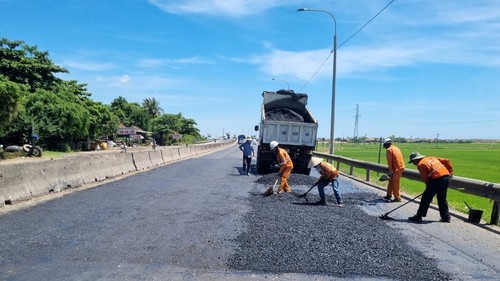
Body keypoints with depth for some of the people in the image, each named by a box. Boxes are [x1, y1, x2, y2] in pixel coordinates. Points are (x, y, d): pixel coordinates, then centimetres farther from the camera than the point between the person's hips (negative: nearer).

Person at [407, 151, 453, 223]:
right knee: (442, 199, 21)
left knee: (426, 198, 1)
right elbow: (446, 161, 21)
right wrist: (450, 171, 21)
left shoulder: (420, 164, 3)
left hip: (437, 179, -8)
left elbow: (425, 178, -1)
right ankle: (446, 217, 24)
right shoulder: (432, 158, 24)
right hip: (447, 177, 8)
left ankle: (418, 217, 4)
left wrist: (428, 187, 11)